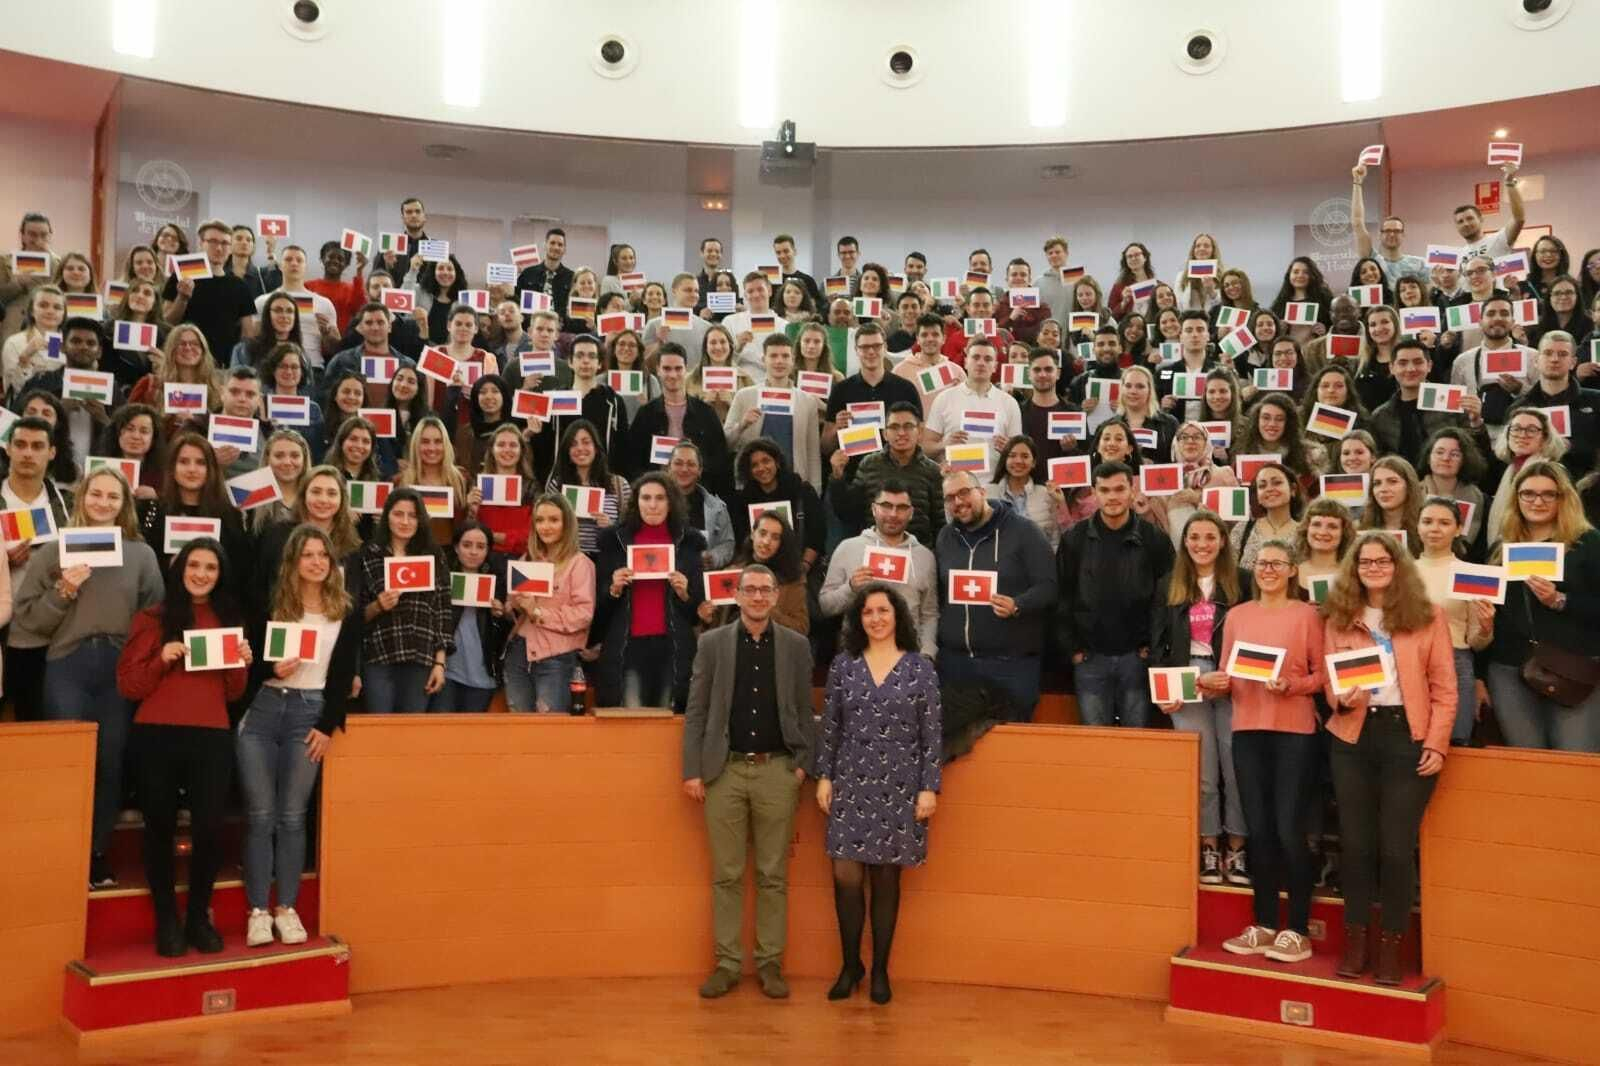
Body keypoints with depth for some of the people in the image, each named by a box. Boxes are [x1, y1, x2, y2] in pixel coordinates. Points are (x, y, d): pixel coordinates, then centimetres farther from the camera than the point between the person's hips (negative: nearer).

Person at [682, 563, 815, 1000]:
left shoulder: (796, 646, 6)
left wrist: (803, 763, -2)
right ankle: (727, 964, 13)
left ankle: (770, 964, 14)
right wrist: (692, 770, -3)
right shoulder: (712, 643, 4)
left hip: (777, 771, 0)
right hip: (725, 771, 0)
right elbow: (696, 711, 2)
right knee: (726, 875, 5)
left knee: (773, 875, 5)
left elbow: (804, 711, 8)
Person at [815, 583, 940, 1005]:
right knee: (846, 876, -2)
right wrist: (824, 776, 2)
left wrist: (929, 788, -5)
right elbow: (830, 727, 7)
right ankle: (850, 964, 17)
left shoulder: (921, 669, -1)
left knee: (886, 879, 5)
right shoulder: (843, 664, 4)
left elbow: (931, 734, -1)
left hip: (898, 789, -1)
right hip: (851, 785, 1)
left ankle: (880, 970, 18)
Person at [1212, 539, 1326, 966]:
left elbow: (1322, 674, -2)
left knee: (1289, 830, -5)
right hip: (1247, 730, 4)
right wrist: (1213, 682, -7)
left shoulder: (1306, 614, 0)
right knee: (1258, 830, 8)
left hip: (1294, 732, -4)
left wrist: (1291, 685, -19)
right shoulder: (1236, 615, 10)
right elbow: (1225, 674, 14)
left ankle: (1297, 930, 6)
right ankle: (1264, 925, 18)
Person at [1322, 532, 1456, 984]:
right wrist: (1342, 699, -13)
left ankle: (1391, 946, 12)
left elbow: (1444, 688, 0)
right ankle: (1354, 941, 18)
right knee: (1356, 842, 7)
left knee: (1396, 846, -1)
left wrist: (1436, 744, -7)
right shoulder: (1339, 619, 8)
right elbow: (1328, 680, 10)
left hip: (1408, 736, -2)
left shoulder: (1428, 617, 2)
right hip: (1353, 737, 2)